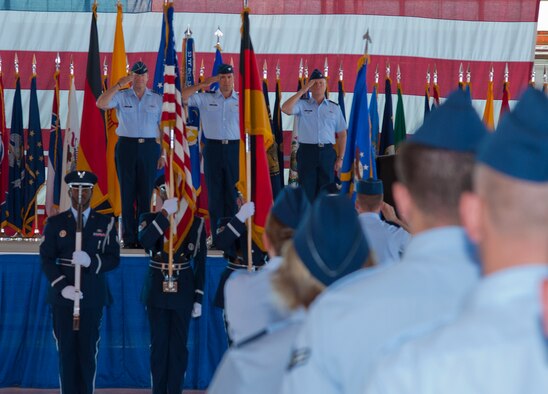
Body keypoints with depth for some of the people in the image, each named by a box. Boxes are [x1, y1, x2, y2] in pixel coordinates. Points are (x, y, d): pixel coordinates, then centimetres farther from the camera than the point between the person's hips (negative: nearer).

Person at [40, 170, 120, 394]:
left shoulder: (106, 223, 7)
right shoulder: (55, 223, 6)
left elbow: (114, 259, 1)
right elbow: (47, 260, 0)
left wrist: (91, 261, -19)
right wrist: (62, 287, -15)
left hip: (92, 298, 0)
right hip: (62, 298, 0)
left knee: (88, 351, 1)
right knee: (66, 351, 1)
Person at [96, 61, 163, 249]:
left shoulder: (157, 99, 9)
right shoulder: (121, 96, 4)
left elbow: (161, 127, 7)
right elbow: (101, 104, -13)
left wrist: (162, 153, 1)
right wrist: (119, 84, -14)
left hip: (149, 147, 1)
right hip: (127, 146, -1)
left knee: (145, 193, 1)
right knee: (127, 192, 0)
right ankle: (129, 237, 3)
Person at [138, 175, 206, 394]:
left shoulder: (195, 223, 1)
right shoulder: (149, 219, 1)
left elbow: (200, 262, 2)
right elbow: (145, 241, -22)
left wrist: (198, 298, -1)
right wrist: (165, 214, -26)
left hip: (183, 290, 0)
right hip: (157, 288, 0)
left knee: (179, 345, 3)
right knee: (158, 344, 6)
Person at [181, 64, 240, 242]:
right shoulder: (205, 98, 5)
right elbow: (181, 97, -2)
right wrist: (202, 84, -6)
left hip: (234, 148, 0)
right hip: (213, 147, 0)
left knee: (232, 194, 0)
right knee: (214, 194, 3)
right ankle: (217, 238, 7)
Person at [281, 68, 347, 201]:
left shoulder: (334, 108, 12)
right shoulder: (302, 105, 5)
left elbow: (342, 134, 13)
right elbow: (285, 109, -15)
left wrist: (340, 158, 5)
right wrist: (302, 91, -11)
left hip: (327, 152, 2)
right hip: (307, 151, -2)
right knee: (307, 191, 0)